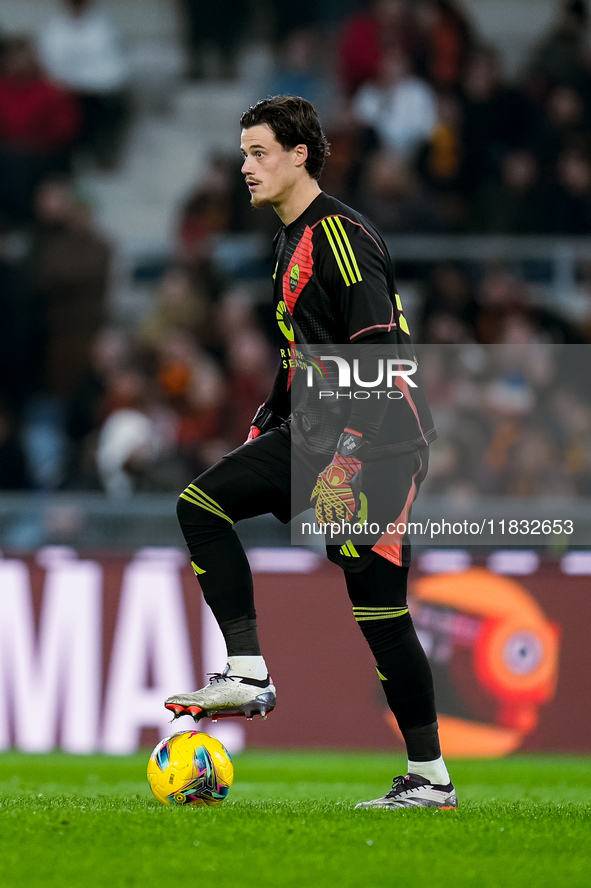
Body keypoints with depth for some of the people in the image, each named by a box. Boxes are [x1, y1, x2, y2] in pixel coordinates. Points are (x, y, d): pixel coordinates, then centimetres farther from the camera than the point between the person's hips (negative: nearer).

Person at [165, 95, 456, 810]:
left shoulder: (340, 234, -14)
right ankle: (247, 675, -1)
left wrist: (346, 461, -25)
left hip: (376, 440, -10)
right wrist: (266, 424, 26)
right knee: (202, 504, 1)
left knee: (377, 604, -10)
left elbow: (380, 354, -21)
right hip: (313, 433, 10)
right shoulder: (292, 241, 17)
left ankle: (431, 778, -5)